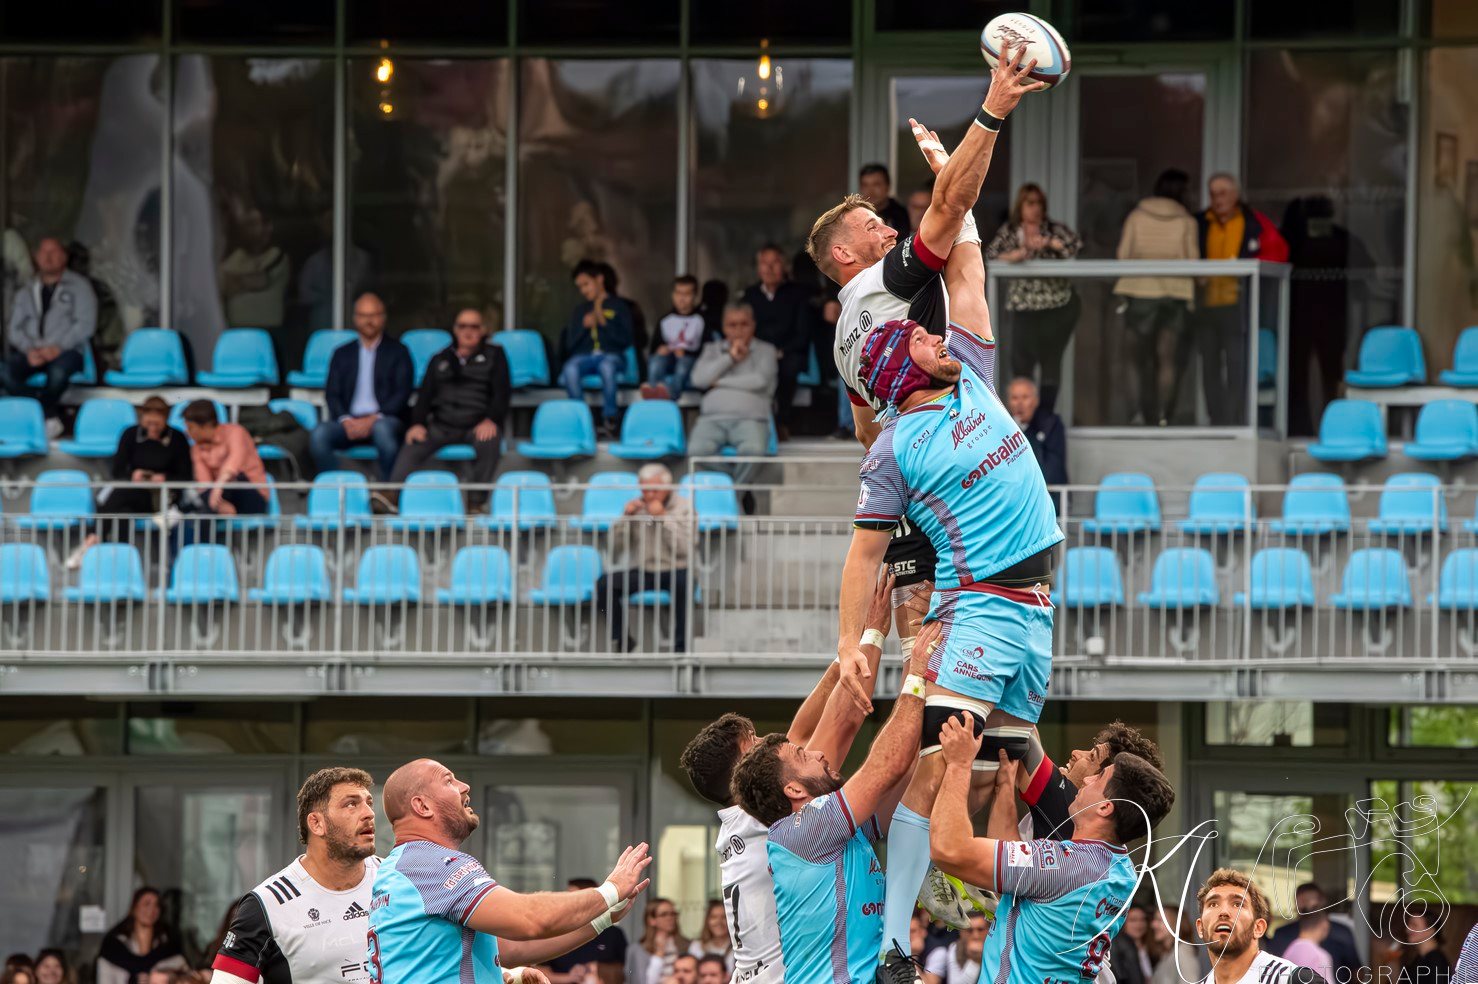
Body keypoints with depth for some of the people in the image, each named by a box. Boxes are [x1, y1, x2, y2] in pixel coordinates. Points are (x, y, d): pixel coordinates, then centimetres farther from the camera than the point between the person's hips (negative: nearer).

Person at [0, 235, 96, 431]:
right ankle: (48, 416, -25)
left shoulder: (78, 286, 9)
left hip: (67, 351, -3)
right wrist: (29, 349, -9)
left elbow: (86, 324, -2)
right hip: (32, 354, 3)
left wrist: (58, 347, -15)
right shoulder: (26, 293, 21)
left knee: (59, 369, -41)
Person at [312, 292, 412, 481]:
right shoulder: (342, 354, 20)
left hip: (384, 420, -2)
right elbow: (331, 394, 10)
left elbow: (402, 394, 1)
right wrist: (345, 420, -11)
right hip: (349, 421, 2)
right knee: (320, 434, -29)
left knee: (383, 430, -39)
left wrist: (375, 418, -14)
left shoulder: (397, 352, 12)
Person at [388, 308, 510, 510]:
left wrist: (491, 420, -15)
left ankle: (476, 502, -35)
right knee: (413, 446, -27)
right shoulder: (440, 360, 21)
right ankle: (392, 495, -37)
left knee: (488, 442, -37)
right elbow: (425, 394, 13)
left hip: (477, 425, -2)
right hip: (442, 425, 2)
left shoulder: (494, 355, 13)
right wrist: (417, 423, -6)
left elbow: (502, 391, 3)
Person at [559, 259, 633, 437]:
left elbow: (625, 340, 1)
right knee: (570, 369, -35)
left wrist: (604, 322, -9)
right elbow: (570, 344, 15)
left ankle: (609, 418, -32)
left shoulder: (618, 306, 12)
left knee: (607, 367, -41)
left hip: (611, 355, -3)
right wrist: (584, 327, -2)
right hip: (584, 356, 3)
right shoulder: (579, 311, 22)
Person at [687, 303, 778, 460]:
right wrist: (730, 357, 5)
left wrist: (719, 382, 6)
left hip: (749, 419, -2)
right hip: (712, 418, 2)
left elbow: (760, 380, -2)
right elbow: (699, 379, 9)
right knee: (697, 450, -34)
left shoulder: (766, 350, 17)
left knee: (754, 450, -38)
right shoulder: (712, 349, 26)